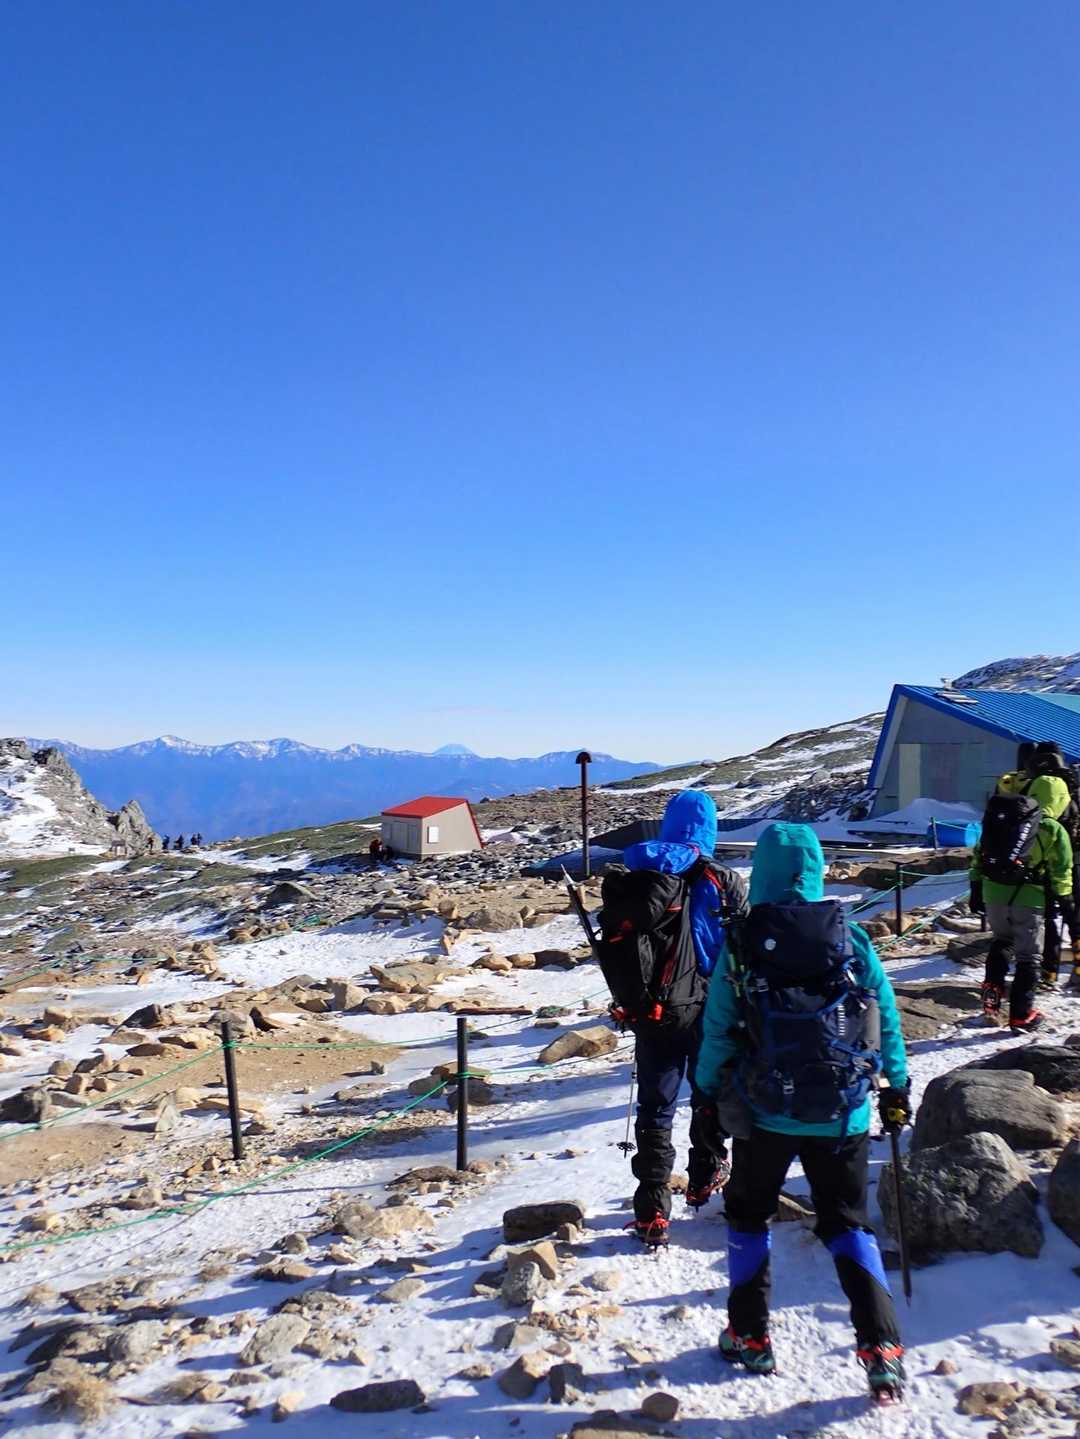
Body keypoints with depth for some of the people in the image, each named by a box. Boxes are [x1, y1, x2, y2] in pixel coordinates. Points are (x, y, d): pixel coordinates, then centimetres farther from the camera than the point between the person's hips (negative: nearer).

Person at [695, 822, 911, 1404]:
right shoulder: (853, 940, -5)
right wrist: (897, 1089, 15)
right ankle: (881, 1347, 8)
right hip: (841, 1116, 2)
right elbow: (887, 1022, 2)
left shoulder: (741, 945, -10)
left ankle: (749, 1338, 26)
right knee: (847, 1224, 18)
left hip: (765, 1114, -1)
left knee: (748, 1215, 20)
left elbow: (717, 1033, -6)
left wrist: (708, 1096, 8)